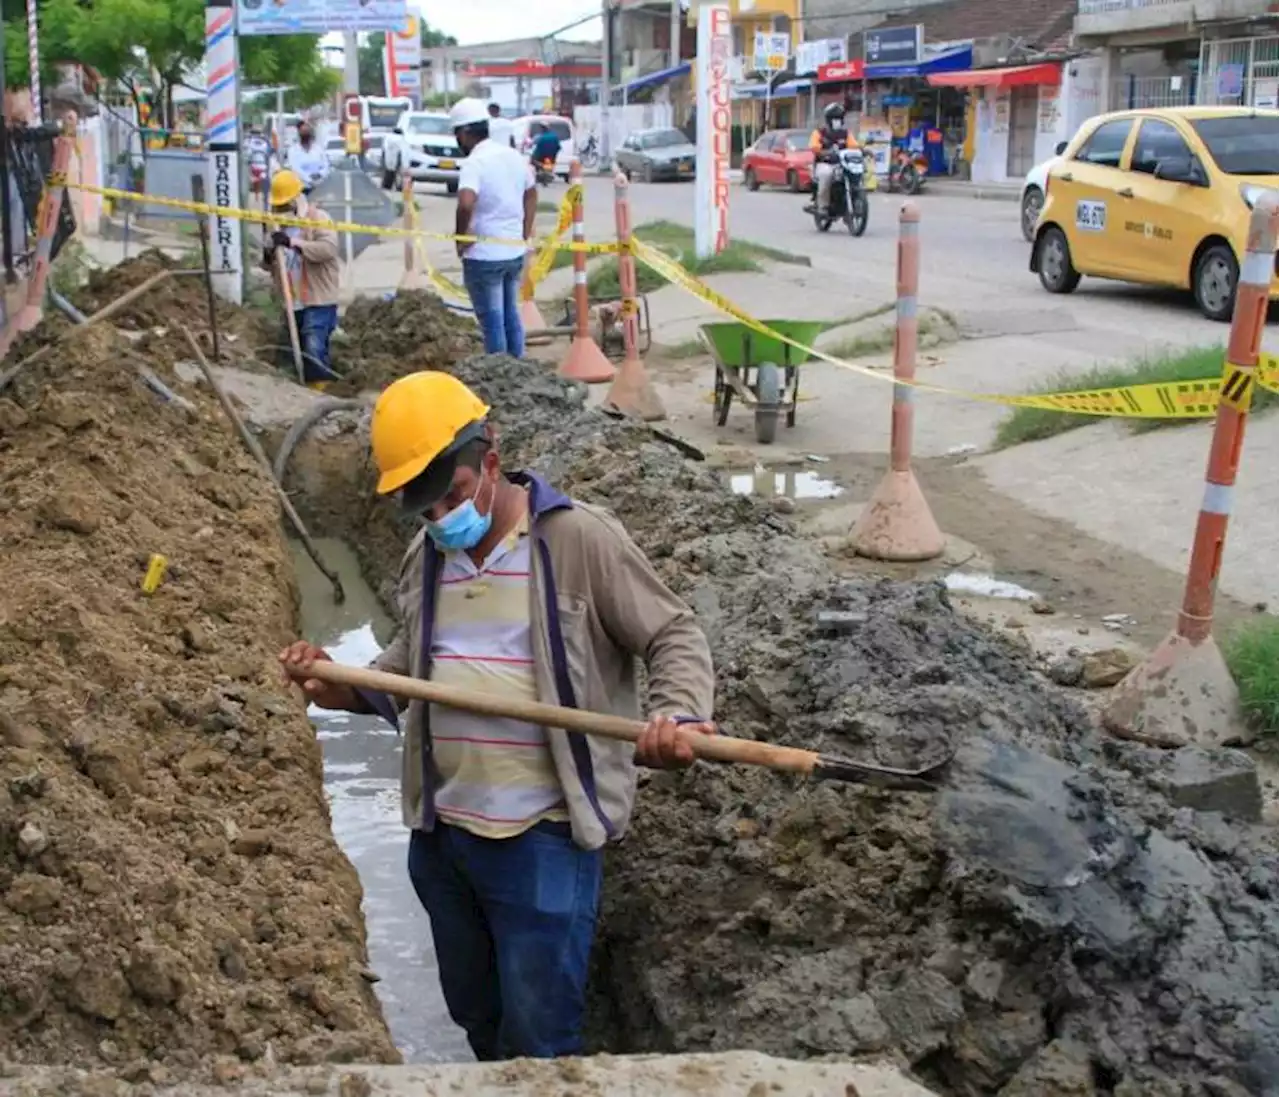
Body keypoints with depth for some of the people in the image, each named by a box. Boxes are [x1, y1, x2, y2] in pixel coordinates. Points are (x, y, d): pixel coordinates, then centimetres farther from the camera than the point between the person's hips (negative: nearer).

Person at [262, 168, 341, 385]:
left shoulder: (318, 218, -7)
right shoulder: (278, 224, 13)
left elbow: (329, 248, -25)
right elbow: (269, 266, 16)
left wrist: (294, 243, -32)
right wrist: (268, 254, -9)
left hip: (319, 300, -8)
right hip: (292, 302, 8)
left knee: (314, 351, -17)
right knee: (289, 354, 14)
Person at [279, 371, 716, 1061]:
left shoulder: (578, 538, -12)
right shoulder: (426, 558, 7)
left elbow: (674, 636, -10)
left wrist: (678, 715, -29)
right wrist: (344, 691, -2)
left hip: (543, 838, -6)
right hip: (440, 832, 6)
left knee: (538, 1037, 3)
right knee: (474, 1016, 23)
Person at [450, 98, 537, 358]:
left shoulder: (474, 163, -17)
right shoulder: (514, 156, 8)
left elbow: (466, 203, -33)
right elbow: (531, 194, 22)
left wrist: (461, 237, -18)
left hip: (484, 255, -7)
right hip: (515, 251, 7)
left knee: (492, 322, 1)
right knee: (511, 315, 18)